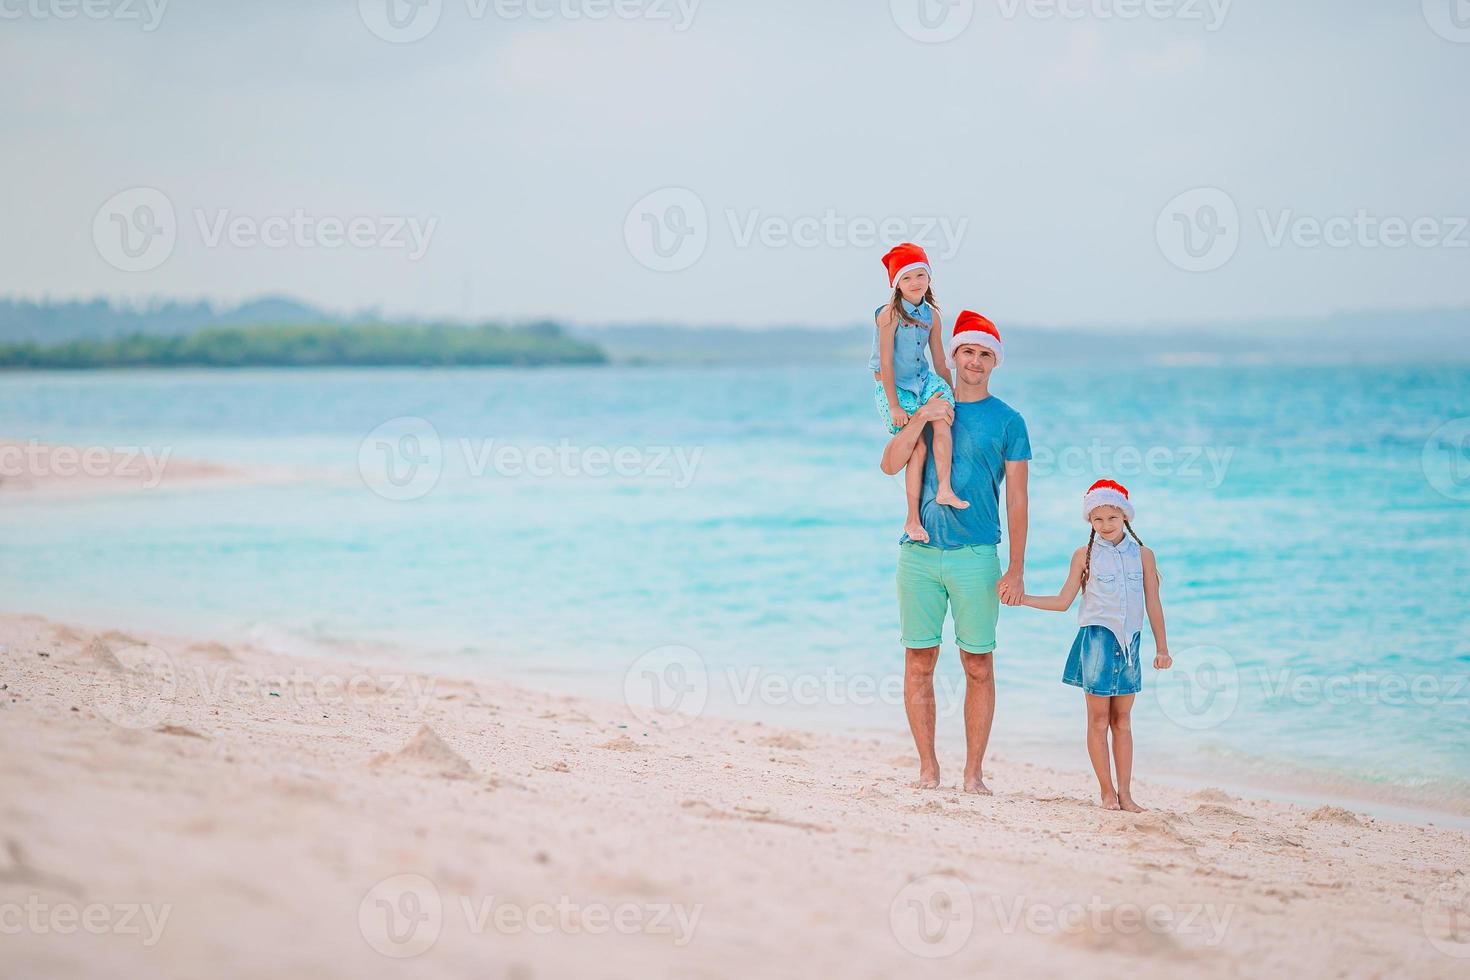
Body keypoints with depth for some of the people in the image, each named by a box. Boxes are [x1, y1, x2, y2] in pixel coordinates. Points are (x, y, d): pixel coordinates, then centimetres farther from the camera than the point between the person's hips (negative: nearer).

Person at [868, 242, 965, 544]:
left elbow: (941, 363, 13)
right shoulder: (890, 314, -14)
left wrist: (952, 397, 14)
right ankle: (912, 519, -5)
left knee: (942, 420, -25)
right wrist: (894, 406, -17)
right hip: (894, 387, -5)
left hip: (924, 380, 5)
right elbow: (886, 364, -15)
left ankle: (945, 489, -24)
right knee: (918, 446, -13)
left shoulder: (932, 315, 4)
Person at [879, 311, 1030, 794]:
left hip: (976, 556, -2)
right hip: (920, 553, 2)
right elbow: (890, 464, 0)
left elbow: (1017, 499, 2)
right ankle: (928, 767, 9)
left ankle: (974, 772, 4)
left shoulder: (1007, 421, 5)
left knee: (978, 665, -1)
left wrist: (1016, 570, -5)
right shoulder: (925, 409, 12)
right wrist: (920, 419, -13)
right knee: (919, 660, 2)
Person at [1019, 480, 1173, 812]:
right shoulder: (1085, 555, 1)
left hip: (1129, 642, 2)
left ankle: (1125, 793, 6)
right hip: (1096, 639, -2)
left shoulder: (1143, 554, 5)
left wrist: (1161, 647, 9)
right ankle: (1107, 791, 6)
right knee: (1099, 719, 0)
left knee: (1122, 720, 6)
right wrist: (1023, 598, -6)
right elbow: (1063, 601, 4)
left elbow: (1153, 604, 9)